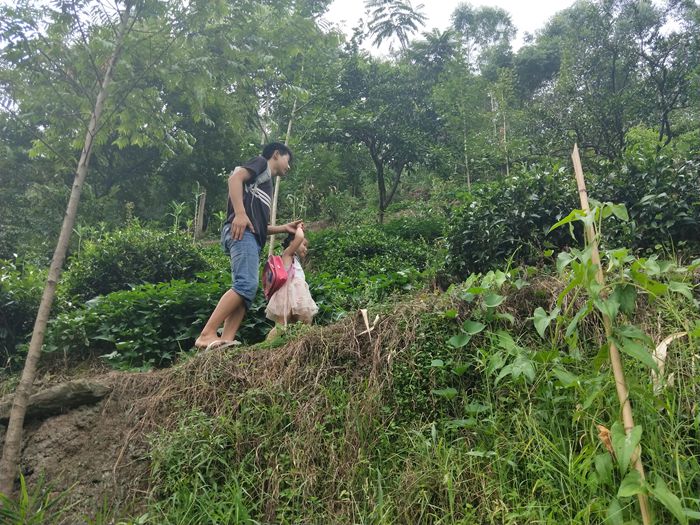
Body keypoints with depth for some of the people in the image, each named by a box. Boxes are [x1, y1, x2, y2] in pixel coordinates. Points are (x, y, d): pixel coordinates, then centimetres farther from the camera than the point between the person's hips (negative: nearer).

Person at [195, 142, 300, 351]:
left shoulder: (266, 184, 36)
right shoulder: (261, 163, 14)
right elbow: (235, 178, -8)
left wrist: (284, 228, 24)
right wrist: (240, 213, -20)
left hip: (252, 236, 9)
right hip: (242, 231, -9)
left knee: (247, 289, -5)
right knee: (246, 284, -22)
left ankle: (226, 340, -16)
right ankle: (207, 334, -26)